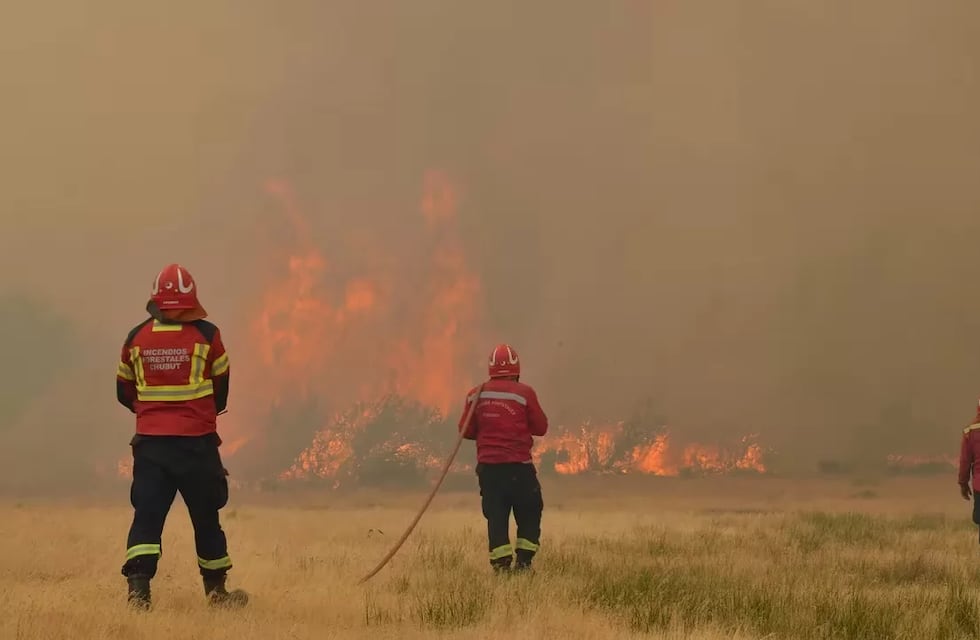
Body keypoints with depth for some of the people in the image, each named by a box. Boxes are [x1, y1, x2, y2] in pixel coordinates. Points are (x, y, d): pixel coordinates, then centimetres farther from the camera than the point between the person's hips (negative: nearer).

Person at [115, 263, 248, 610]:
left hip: (149, 441, 1)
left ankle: (138, 585, -18)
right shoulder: (206, 335, -6)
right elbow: (222, 389, 5)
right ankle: (215, 589, 24)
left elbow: (125, 392, 11)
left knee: (147, 514, 0)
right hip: (196, 441, -1)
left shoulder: (136, 338, 1)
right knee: (206, 516, 12)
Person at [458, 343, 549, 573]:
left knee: (496, 515, 7)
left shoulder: (476, 395, 2)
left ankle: (500, 563, 1)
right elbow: (541, 427, -1)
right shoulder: (524, 393, -8)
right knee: (529, 513, 11)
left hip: (487, 465, 3)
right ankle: (523, 560, 4)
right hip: (518, 466, -3)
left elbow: (466, 431, 7)